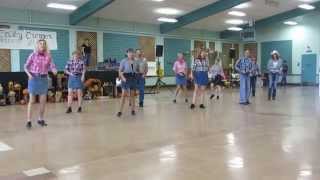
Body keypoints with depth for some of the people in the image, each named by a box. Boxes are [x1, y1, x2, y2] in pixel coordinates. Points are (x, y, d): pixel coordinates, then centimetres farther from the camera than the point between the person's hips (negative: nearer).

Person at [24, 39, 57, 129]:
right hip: (34, 78, -3)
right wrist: (29, 74, -15)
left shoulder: (48, 56, 3)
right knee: (32, 101, -2)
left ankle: (41, 119, 22)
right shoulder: (33, 55, -3)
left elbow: (52, 67, -2)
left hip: (44, 79, 3)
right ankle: (29, 121, 1)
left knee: (43, 101, 7)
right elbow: (26, 67, 2)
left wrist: (54, 71, -24)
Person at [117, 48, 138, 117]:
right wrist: (123, 77, -19)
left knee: (133, 95, 9)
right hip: (126, 78, -4)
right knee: (124, 95, -9)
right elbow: (120, 71, -7)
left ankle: (133, 110, 19)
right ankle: (120, 111, -5)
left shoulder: (135, 61, 8)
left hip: (133, 78, 4)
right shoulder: (124, 61, -5)